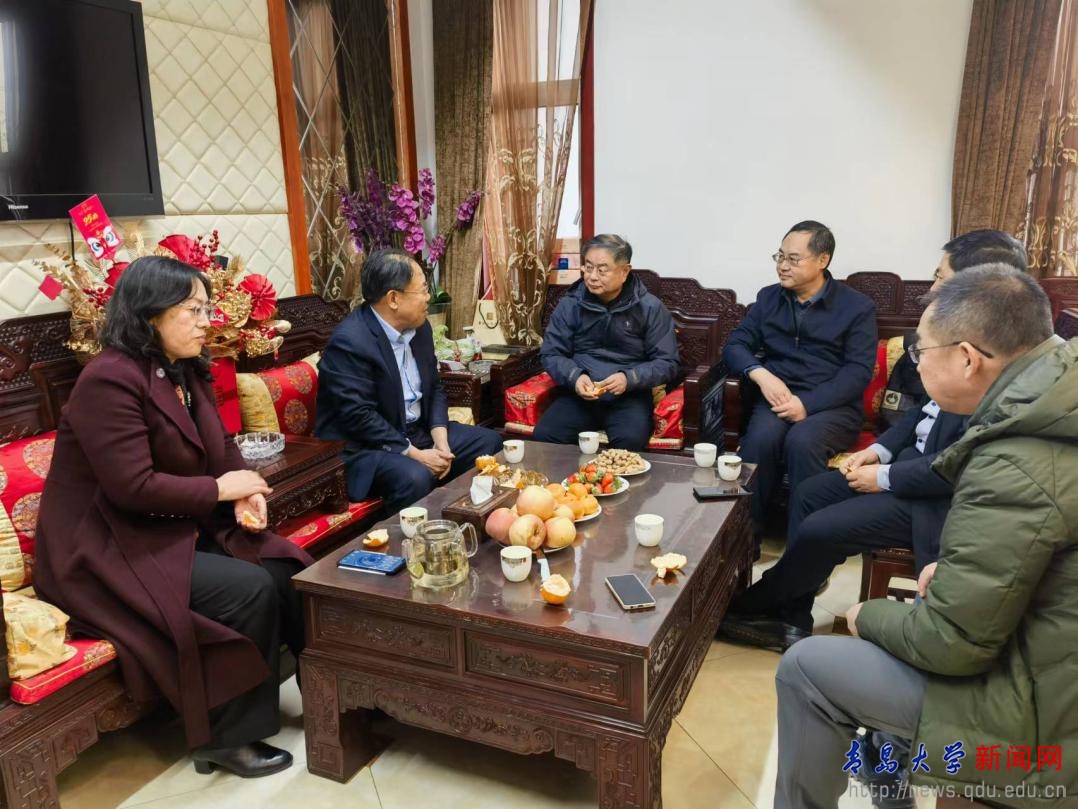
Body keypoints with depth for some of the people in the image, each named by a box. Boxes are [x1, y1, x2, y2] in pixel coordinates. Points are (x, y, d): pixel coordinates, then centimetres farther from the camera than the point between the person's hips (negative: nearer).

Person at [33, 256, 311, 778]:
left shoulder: (186, 371, 8)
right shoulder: (110, 380, -20)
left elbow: (220, 448, 12)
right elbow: (134, 487, -26)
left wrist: (246, 493, -10)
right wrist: (221, 489, -16)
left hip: (176, 527, 8)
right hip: (106, 547, -8)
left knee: (282, 571, -11)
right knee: (249, 590, -23)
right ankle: (223, 738, -5)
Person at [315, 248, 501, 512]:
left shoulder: (418, 327, 3)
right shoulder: (349, 342, -23)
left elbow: (434, 388, 9)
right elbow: (359, 417, -25)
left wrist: (440, 441, -6)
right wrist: (415, 455, -23)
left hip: (417, 432, 8)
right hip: (364, 446, -8)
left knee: (488, 441, 6)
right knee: (415, 476, -34)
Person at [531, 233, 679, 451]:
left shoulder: (650, 308, -2)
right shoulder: (570, 304, 4)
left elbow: (667, 363, -1)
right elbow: (551, 354, 6)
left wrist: (629, 378, -19)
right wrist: (574, 376, -15)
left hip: (629, 395, -2)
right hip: (578, 393, 2)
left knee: (630, 442, -32)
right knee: (543, 436, -24)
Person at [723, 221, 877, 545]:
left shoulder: (857, 307, 2)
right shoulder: (768, 298, 14)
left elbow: (859, 371, -7)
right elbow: (734, 346, 8)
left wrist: (808, 404, -20)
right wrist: (761, 374, -14)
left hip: (832, 405, -2)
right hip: (778, 398, 2)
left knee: (802, 441, -35)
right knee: (761, 437, -32)